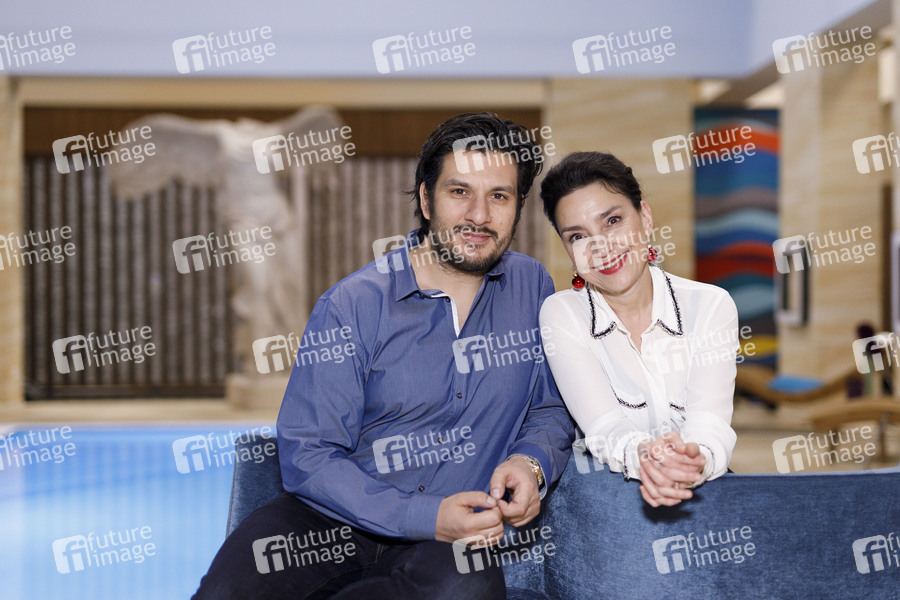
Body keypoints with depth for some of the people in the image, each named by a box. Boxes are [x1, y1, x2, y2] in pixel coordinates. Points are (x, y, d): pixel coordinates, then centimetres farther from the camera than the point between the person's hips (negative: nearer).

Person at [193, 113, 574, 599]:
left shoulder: (533, 287, 5)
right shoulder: (354, 305, -6)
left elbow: (552, 408, 17)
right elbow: (308, 456, -10)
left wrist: (531, 462, -7)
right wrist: (425, 516, -21)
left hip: (451, 536, 3)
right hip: (339, 516, -3)